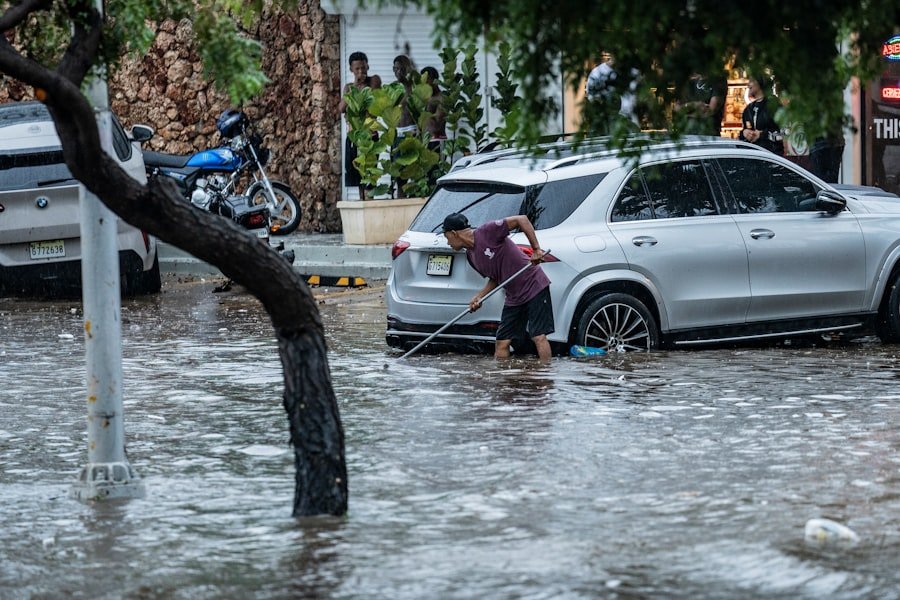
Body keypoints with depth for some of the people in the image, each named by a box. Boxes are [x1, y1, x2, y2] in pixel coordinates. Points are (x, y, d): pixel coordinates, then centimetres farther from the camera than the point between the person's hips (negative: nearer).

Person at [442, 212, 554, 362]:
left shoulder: (487, 232, -17)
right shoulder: (471, 256, 9)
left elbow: (522, 219, -20)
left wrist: (536, 249, -23)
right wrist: (479, 297, 1)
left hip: (534, 287, -8)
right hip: (514, 297, 8)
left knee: (538, 337, -12)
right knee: (501, 343, 4)